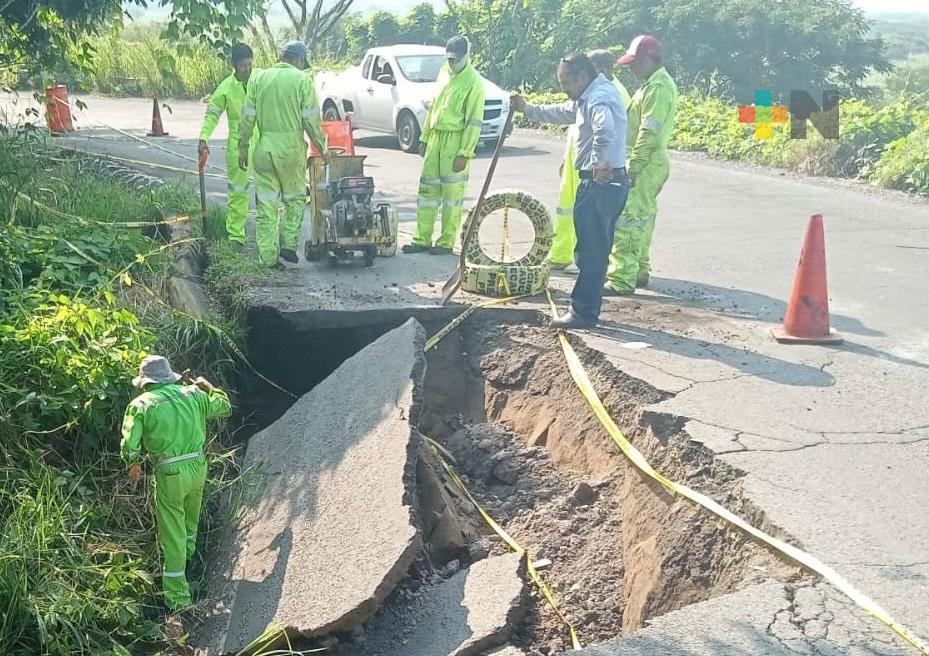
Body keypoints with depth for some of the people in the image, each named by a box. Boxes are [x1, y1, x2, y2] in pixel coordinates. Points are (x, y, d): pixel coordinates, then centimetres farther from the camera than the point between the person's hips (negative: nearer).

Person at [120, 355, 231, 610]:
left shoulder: (141, 404, -5)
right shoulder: (192, 393, 5)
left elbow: (130, 446, -10)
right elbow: (225, 406, 19)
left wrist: (133, 465, 11)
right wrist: (208, 386, 35)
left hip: (170, 473, -4)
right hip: (198, 465, 4)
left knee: (173, 534, 5)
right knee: (190, 515, 33)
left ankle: (178, 595, 10)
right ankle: (188, 548, 59)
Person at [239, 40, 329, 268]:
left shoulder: (259, 78, 7)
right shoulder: (302, 80, -3)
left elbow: (248, 117, 7)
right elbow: (311, 119, -6)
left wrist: (243, 148, 13)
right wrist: (322, 147, 4)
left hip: (264, 147, 3)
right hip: (292, 147, -3)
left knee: (266, 203, 7)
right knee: (295, 197, 16)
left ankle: (267, 256, 8)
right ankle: (289, 244, 7)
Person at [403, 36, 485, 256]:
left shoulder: (474, 83, -10)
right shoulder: (444, 72, 13)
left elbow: (474, 122, -13)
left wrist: (464, 153, -17)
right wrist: (424, 138, 18)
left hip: (455, 140, -7)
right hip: (436, 137, 7)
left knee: (452, 192, -1)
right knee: (427, 188, 7)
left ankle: (446, 242, 6)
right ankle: (422, 239, 13)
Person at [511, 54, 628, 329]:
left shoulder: (599, 97, -16)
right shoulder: (589, 98, 19)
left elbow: (605, 130, -37)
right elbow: (561, 112, 34)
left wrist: (599, 163, -27)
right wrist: (527, 109, 33)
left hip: (599, 183, -11)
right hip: (608, 183, 11)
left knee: (590, 251, -5)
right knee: (595, 250, 15)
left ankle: (584, 312, 1)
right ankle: (586, 309, 23)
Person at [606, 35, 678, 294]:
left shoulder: (658, 87, -16)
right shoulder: (653, 84, 18)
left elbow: (649, 133, -23)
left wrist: (634, 168, -24)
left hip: (646, 164, -11)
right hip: (647, 164, 11)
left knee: (627, 220, -12)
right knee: (641, 219, 17)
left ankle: (622, 279, -13)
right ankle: (639, 271, 27)